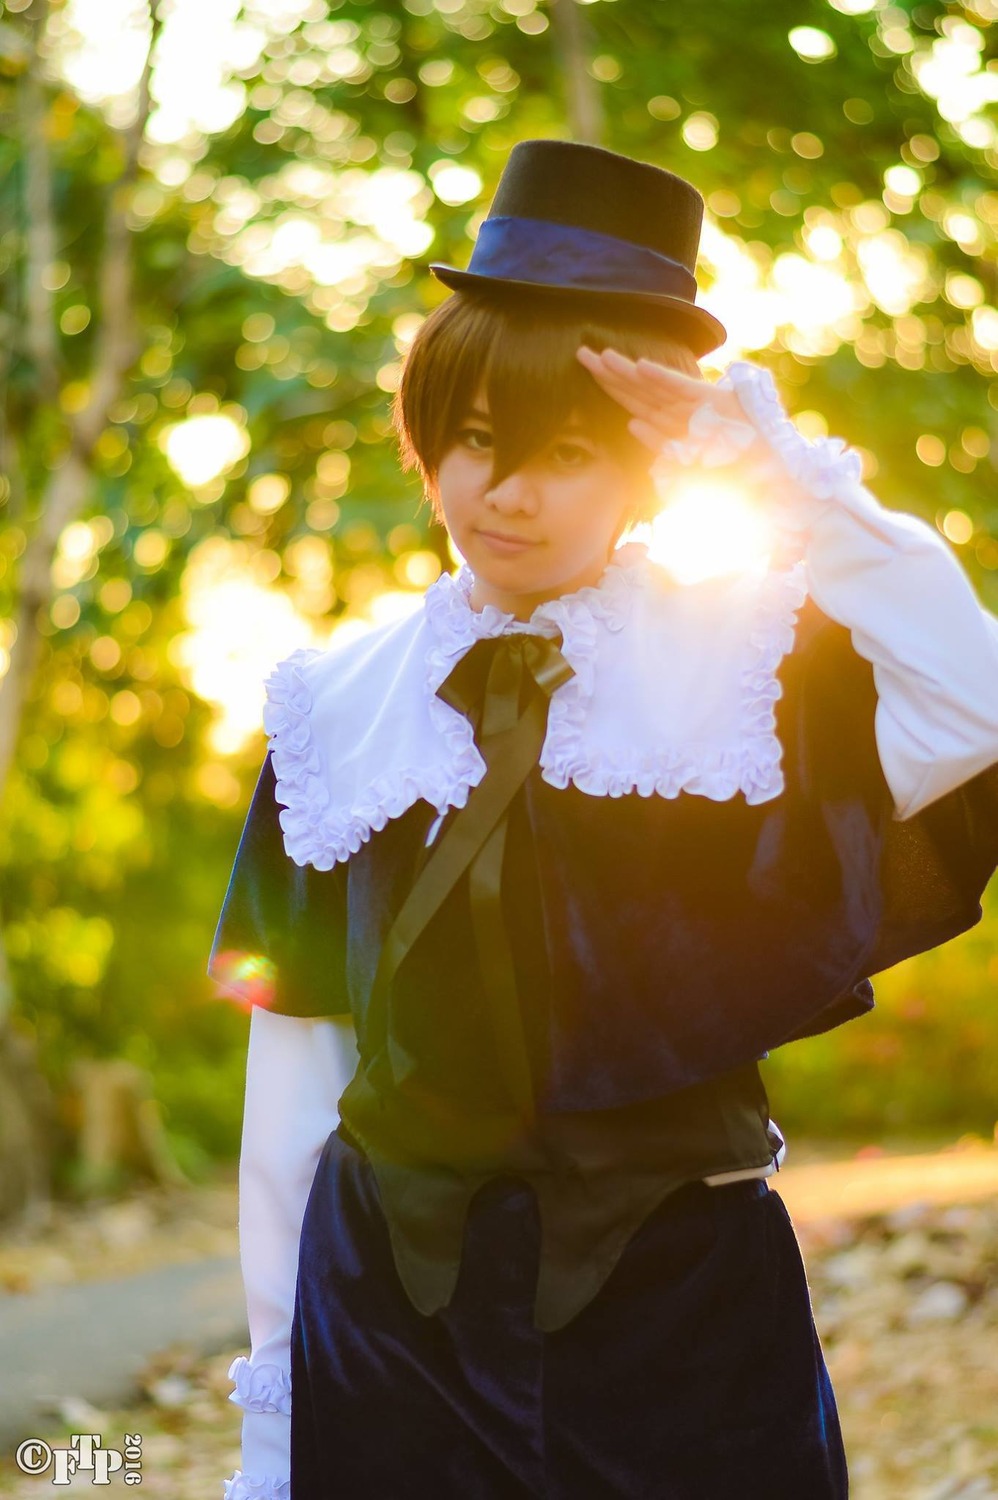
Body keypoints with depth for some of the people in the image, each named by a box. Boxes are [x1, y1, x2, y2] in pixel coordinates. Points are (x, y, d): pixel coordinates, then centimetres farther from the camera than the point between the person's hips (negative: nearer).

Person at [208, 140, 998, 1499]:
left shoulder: (740, 667, -3)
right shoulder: (342, 706, 4)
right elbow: (295, 1052, 6)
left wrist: (784, 473, -18)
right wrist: (274, 1386, 6)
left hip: (678, 1300, -2)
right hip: (387, 1315, 2)